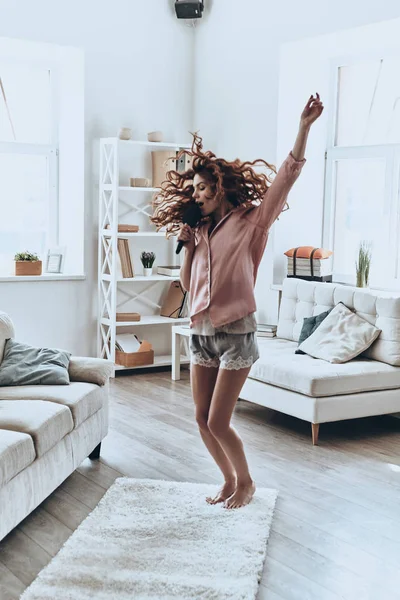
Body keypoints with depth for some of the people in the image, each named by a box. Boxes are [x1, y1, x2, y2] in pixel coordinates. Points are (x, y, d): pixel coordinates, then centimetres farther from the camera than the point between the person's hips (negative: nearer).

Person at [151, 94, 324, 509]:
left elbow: (287, 175, -16)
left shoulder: (251, 222, -4)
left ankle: (246, 481, 20)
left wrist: (304, 128, -24)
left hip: (235, 334, -6)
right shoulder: (202, 229, 13)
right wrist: (187, 244, 2)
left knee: (217, 422, -4)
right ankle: (229, 481, 29)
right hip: (201, 333, 6)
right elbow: (187, 283, 14)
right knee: (202, 420, 8)